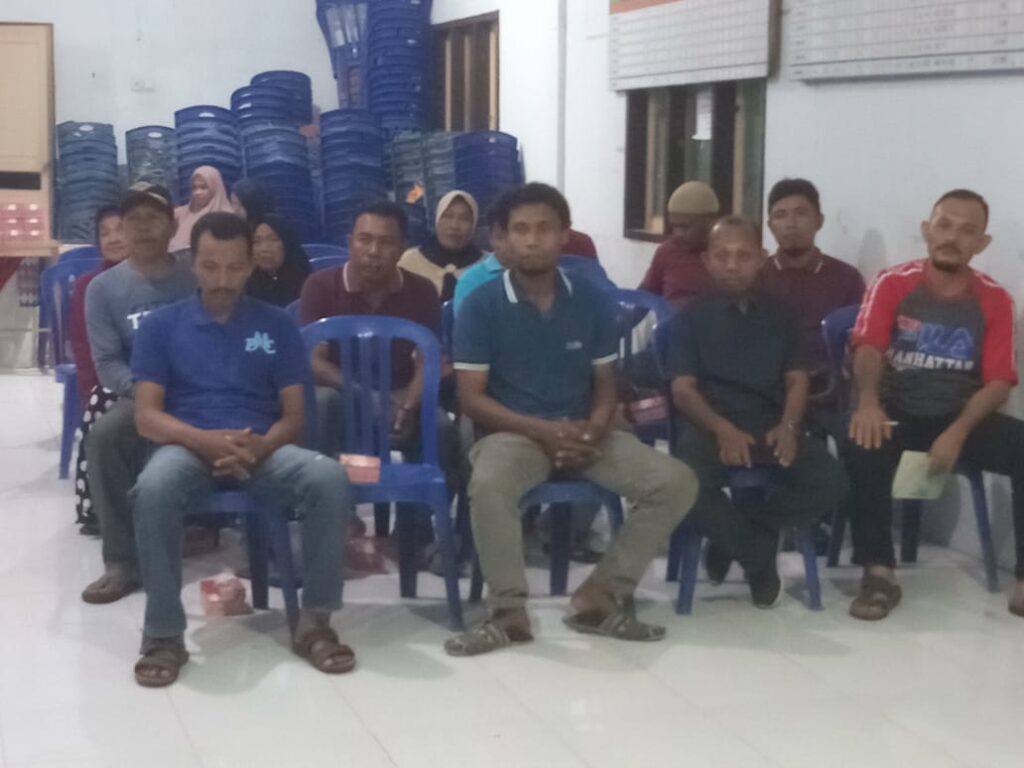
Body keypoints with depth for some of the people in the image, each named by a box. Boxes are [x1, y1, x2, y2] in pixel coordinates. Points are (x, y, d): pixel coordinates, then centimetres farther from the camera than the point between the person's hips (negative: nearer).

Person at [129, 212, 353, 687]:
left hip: (262, 448, 1)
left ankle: (314, 621, -17)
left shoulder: (277, 325, 13)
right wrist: (205, 439, -20)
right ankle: (164, 635, -23)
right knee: (154, 490, -38)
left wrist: (260, 445, -16)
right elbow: (146, 416, 1)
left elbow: (293, 416, 8)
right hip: (188, 446, -1)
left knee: (330, 479, -31)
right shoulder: (161, 326, 10)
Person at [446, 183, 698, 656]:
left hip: (582, 434, 4)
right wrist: (542, 430, -18)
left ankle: (601, 594, -6)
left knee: (677, 483, -16)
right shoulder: (481, 306, -3)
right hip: (513, 432, -4)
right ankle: (510, 611, -20)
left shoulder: (592, 303, 7)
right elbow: (472, 398, -5)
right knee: (488, 485, -39)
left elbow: (605, 385, 12)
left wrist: (594, 430, -12)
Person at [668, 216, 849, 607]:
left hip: (771, 427, 3)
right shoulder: (690, 317, 9)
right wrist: (722, 429, -20)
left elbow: (797, 380, 10)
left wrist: (788, 426, -12)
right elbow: (683, 389, -1)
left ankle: (732, 535, -6)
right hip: (711, 426, -3)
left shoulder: (778, 315, 18)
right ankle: (759, 558, -8)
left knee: (832, 481, -24)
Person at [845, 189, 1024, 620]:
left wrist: (958, 431, -22)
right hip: (896, 411, -2)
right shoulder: (892, 284, -1)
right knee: (864, 441, -36)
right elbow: (868, 347, -16)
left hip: (961, 416, 2)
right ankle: (879, 573, -27)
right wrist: (868, 402, -39)